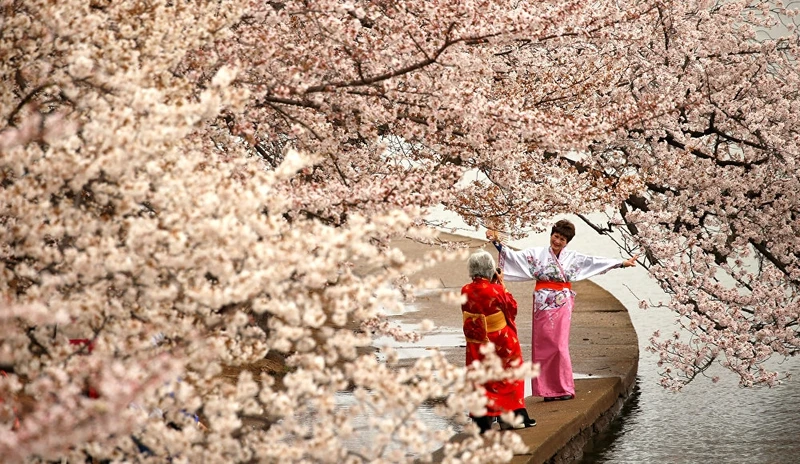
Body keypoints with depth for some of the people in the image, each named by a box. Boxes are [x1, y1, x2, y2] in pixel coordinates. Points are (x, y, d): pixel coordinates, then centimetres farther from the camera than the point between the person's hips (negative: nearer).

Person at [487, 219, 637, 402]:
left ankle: (564, 388, 0)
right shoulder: (537, 254, 5)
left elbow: (596, 262, 10)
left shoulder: (573, 257, 9)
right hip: (543, 305, 0)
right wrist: (497, 243, -8)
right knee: (543, 344, 0)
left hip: (562, 305, 0)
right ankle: (547, 389, 3)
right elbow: (514, 256, 1)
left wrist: (623, 263, 9)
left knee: (560, 345, -4)